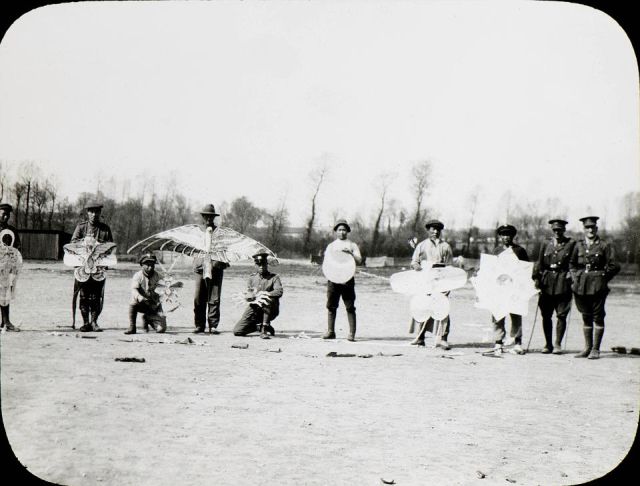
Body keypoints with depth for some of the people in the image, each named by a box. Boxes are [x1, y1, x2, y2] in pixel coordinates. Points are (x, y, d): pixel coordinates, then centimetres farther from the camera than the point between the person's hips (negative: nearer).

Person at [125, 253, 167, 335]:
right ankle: (132, 327, -17)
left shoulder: (158, 276, -2)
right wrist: (141, 298, -45)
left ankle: (147, 318, 22)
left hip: (154, 306, 2)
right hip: (142, 304, -2)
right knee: (133, 303, -36)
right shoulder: (138, 275, -10)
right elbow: (134, 290, -24)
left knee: (161, 329, -11)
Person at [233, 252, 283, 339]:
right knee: (237, 331, -12)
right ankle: (259, 326, 15)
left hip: (270, 311, -3)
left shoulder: (274, 277, 4)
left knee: (269, 299, -38)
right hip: (254, 309, 3)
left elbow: (279, 292, -14)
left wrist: (264, 294, -27)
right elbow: (246, 295, 2)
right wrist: (256, 296, -21)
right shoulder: (252, 278, 13)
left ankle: (264, 329, -26)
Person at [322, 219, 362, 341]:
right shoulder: (331, 246, 16)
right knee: (331, 306, 3)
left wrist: (350, 254, -17)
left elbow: (359, 260, 0)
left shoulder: (352, 245, 10)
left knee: (350, 307, -5)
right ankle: (330, 331, 10)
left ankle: (352, 333, -5)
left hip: (348, 279, -2)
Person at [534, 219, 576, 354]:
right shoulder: (546, 245, 12)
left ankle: (558, 344, 2)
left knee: (561, 315, -4)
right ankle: (548, 344, 13)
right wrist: (536, 278, -3)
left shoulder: (571, 244, 4)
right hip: (547, 282, 3)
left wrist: (572, 278, -10)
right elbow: (539, 263, 10)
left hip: (563, 283, -3)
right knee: (546, 315, 5)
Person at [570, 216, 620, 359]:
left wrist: (602, 278, -1)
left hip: (598, 287, -4)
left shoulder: (605, 246, -1)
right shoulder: (578, 245, 9)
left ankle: (596, 349, 4)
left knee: (598, 317, -1)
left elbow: (614, 266, 0)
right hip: (581, 286, 4)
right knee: (586, 317, 9)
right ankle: (587, 348, 17)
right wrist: (575, 278, 8)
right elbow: (572, 264, 20)